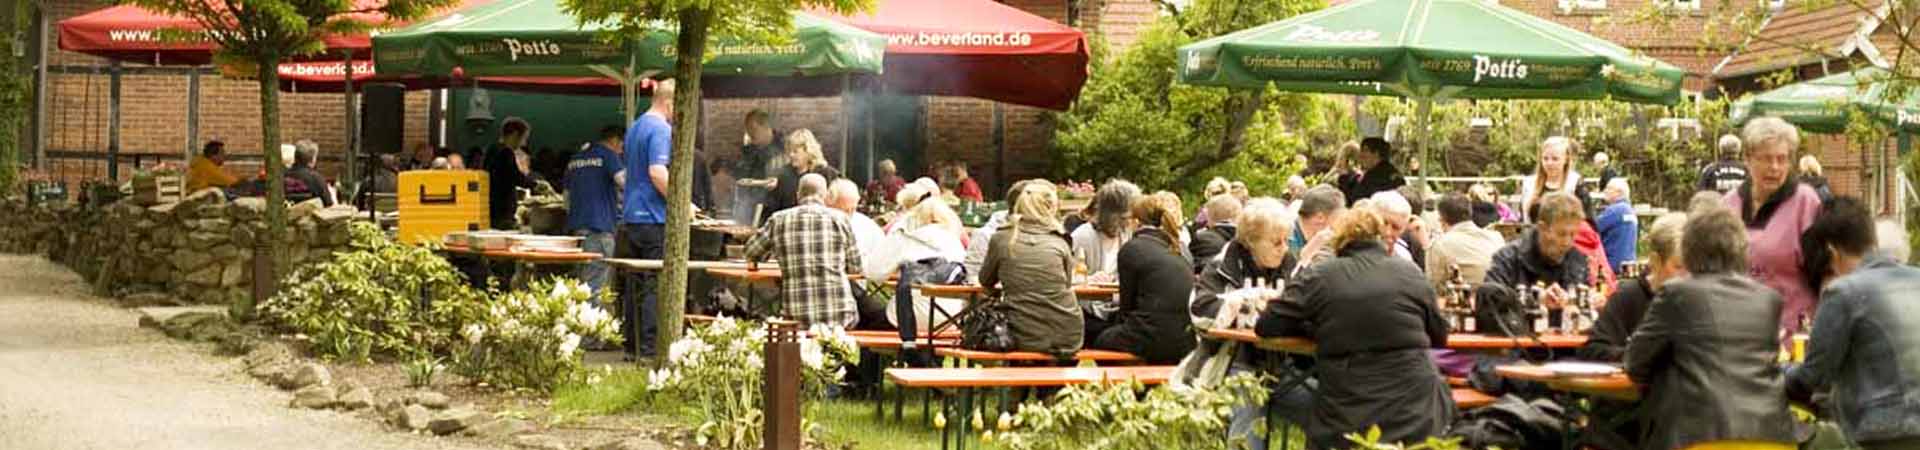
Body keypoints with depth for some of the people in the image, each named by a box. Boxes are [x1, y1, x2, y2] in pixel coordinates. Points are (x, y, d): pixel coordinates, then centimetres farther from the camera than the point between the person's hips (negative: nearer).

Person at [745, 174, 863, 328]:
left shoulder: (779, 220, 6)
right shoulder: (839, 218, 5)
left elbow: (751, 253, 20)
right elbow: (855, 267, 13)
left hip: (796, 315, 0)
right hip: (838, 314, 0)